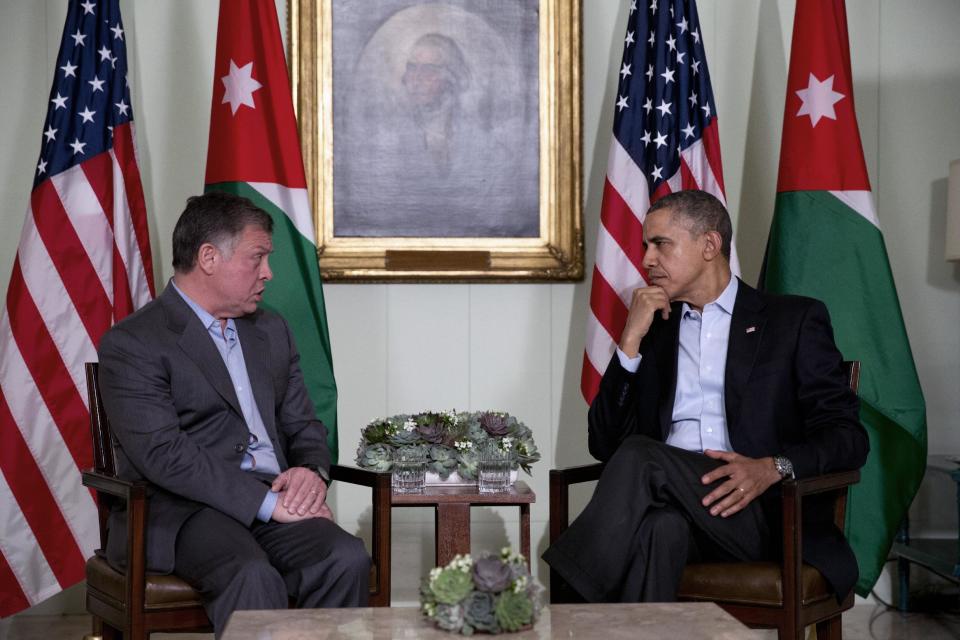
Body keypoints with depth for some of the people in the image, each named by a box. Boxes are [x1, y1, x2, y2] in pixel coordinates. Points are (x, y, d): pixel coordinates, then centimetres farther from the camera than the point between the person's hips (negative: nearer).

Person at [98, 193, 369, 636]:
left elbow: (303, 425, 21)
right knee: (255, 578, -35)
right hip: (178, 513, -5)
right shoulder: (131, 344, -3)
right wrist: (266, 502, -18)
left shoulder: (271, 330, 20)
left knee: (345, 560, -24)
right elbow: (164, 453, -14)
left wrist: (312, 471, -4)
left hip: (276, 502, 6)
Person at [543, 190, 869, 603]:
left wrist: (773, 468, -17)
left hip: (761, 513, -2)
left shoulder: (794, 320, 13)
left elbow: (847, 436, 3)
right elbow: (605, 446, 14)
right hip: (667, 504, 3)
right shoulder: (652, 330, 23)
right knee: (660, 524, -35)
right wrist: (630, 341, 5)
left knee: (641, 457, -30)